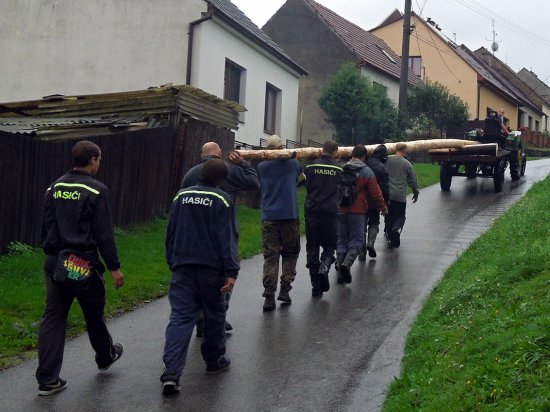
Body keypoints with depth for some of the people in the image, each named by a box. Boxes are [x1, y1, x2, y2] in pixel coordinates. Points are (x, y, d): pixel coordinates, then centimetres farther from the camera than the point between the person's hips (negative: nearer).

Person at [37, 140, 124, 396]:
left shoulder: (55, 188, 7)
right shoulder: (96, 191, -12)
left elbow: (46, 226, 13)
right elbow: (103, 233, -14)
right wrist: (114, 267, -8)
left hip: (55, 263, 5)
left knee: (53, 317, 6)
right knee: (94, 313, 16)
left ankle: (47, 380, 4)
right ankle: (105, 357, 39)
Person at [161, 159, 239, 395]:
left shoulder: (181, 196, 8)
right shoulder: (221, 200, -6)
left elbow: (170, 233, 14)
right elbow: (227, 238, -11)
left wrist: (172, 262, 23)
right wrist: (231, 272, -11)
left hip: (182, 267, 3)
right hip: (211, 268, -3)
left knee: (180, 317, -2)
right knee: (214, 315, 16)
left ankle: (171, 373, -14)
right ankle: (214, 360, 31)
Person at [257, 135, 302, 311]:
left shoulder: (262, 167, 3)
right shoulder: (293, 163, 1)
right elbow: (300, 178, 19)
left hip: (269, 217, 1)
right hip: (290, 216, -1)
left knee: (270, 256, 1)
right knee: (290, 253, 15)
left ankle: (269, 296, -8)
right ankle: (285, 289, 8)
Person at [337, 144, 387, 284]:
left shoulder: (341, 170, 5)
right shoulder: (367, 172, -3)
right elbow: (376, 193, 0)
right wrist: (383, 207, 14)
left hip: (340, 211, 3)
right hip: (357, 212, -3)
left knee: (342, 241, 11)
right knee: (356, 240, 4)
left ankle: (341, 273, 9)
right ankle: (347, 263, -19)